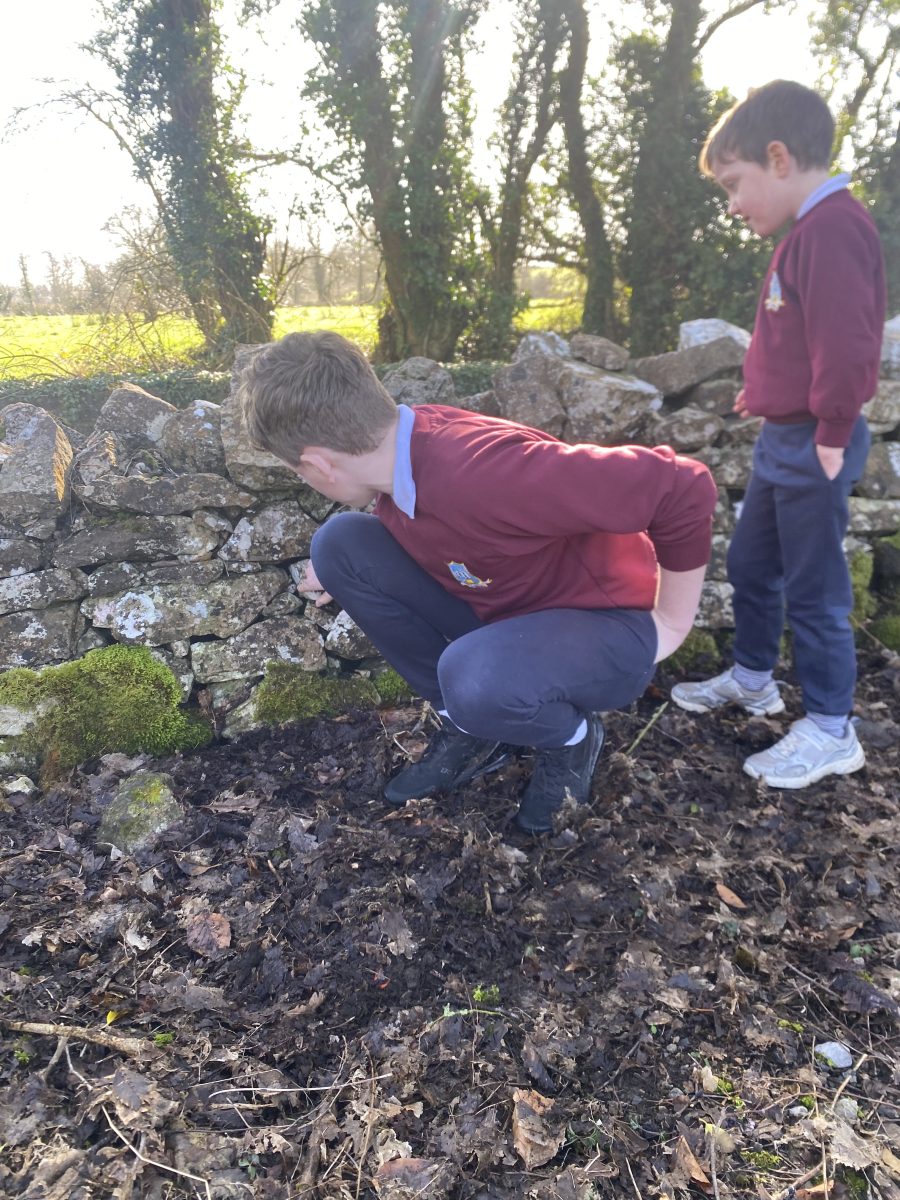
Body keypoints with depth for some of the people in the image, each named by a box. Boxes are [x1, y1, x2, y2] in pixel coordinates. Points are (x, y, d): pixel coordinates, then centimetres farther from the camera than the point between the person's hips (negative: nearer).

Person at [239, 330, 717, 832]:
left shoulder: (485, 471, -35)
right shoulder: (397, 443, -10)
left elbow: (682, 487, -33)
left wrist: (672, 620, -20)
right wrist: (348, 574, 12)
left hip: (605, 625, -7)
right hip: (501, 613, 7)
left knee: (475, 679, -39)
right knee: (340, 543, -6)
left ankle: (571, 736, -1)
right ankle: (471, 726, 5)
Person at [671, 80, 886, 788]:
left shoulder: (833, 229, -19)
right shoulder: (810, 229, 13)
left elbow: (846, 345, -27)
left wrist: (831, 433, -20)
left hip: (810, 446, -10)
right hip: (782, 439, 10)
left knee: (814, 589, -1)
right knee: (750, 565, 20)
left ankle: (831, 732, 13)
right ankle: (753, 677, 38)